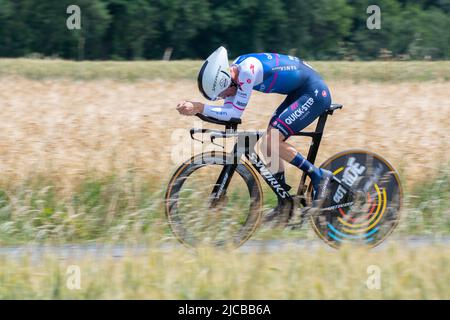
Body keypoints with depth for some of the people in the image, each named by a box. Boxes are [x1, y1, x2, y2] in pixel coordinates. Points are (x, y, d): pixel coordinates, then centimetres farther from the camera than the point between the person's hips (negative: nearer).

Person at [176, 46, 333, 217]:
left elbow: (235, 113, -25)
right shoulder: (232, 71, 1)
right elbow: (227, 111, 3)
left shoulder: (247, 70, -26)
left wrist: (199, 107, -27)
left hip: (315, 93, -10)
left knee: (272, 142, -15)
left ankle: (318, 176, -5)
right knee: (270, 141, 9)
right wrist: (193, 107, -10)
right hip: (300, 92, 10)